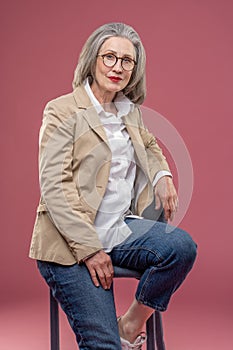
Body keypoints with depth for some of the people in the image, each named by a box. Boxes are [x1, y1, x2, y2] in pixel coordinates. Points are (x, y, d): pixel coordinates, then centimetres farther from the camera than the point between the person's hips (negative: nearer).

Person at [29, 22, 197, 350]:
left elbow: (149, 145, 35)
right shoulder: (63, 111, -6)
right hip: (71, 242, -6)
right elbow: (54, 188, -13)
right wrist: (89, 248, -19)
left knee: (182, 246, -22)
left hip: (121, 230, 6)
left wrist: (162, 175, 12)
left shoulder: (131, 111, 12)